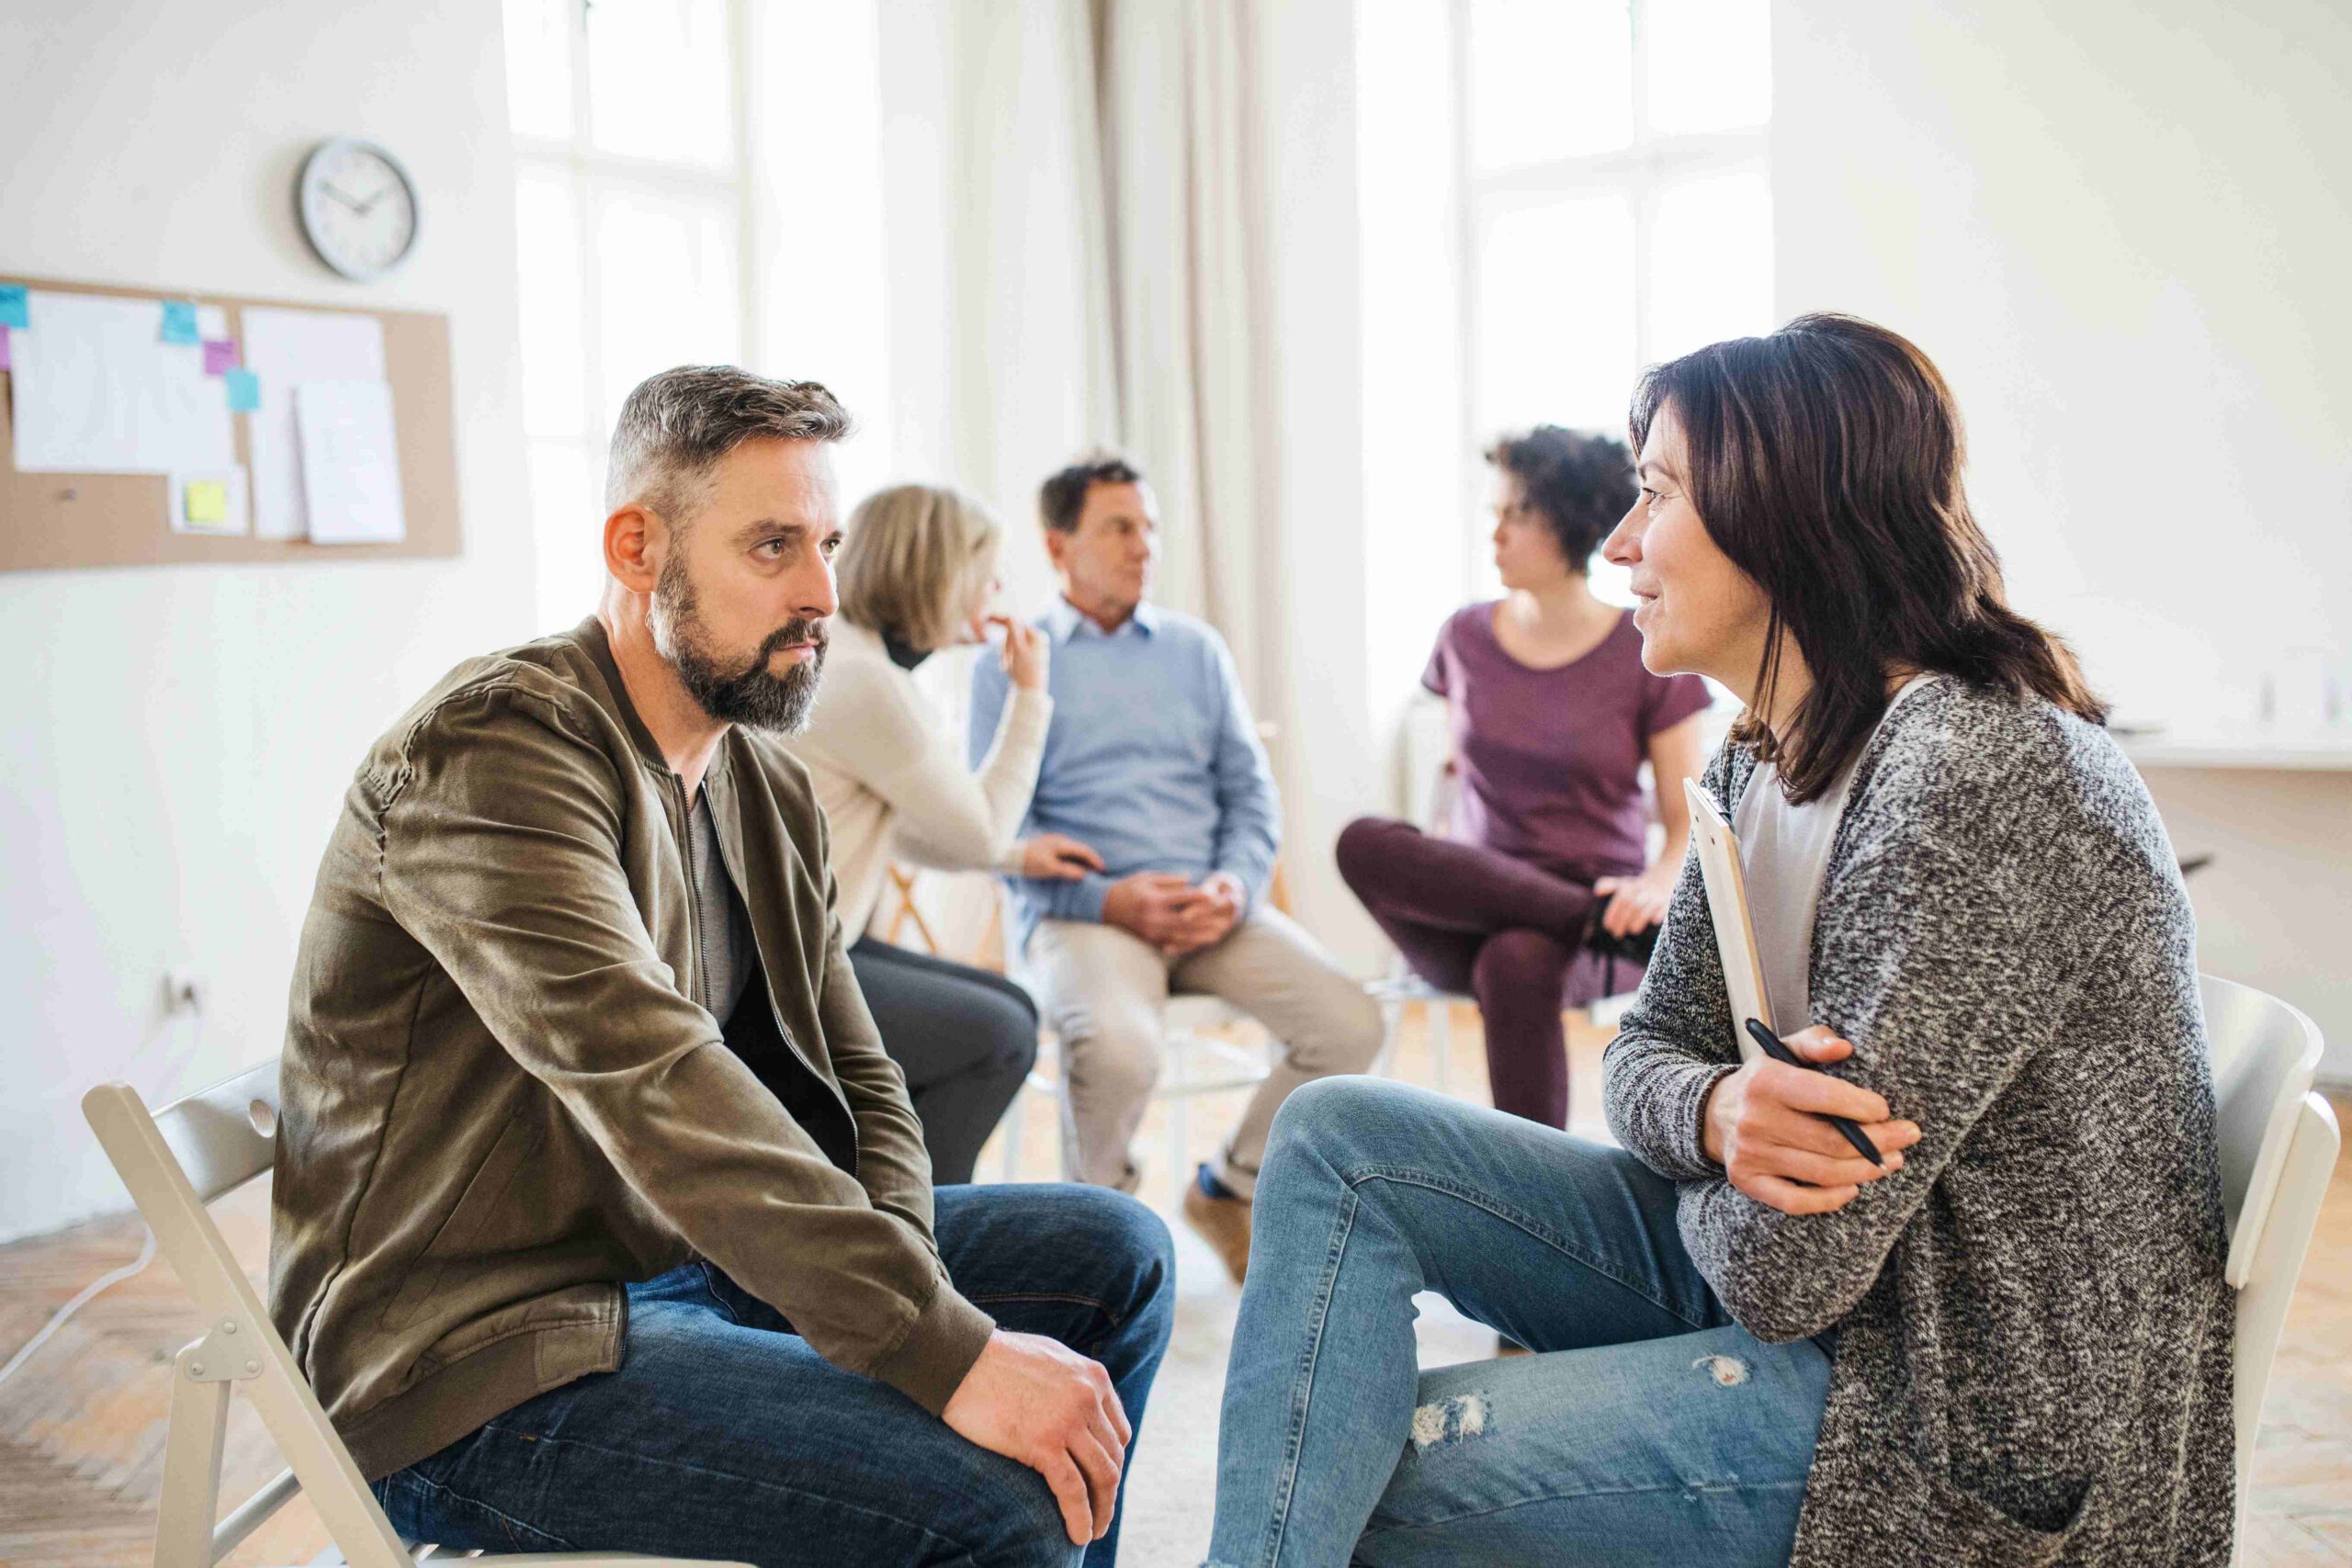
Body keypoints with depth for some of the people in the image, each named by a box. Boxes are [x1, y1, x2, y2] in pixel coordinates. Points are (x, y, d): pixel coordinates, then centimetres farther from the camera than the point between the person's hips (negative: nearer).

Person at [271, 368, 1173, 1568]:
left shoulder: (767, 789, 9)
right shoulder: (489, 748, -19)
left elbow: (850, 1071, 10)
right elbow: (649, 1083, -31)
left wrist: (900, 1280, -11)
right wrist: (946, 1351, -34)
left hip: (684, 1258, 9)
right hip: (488, 1357, -8)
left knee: (1114, 1254, 5)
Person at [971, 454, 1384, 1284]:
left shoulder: (1196, 648, 17)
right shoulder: (1011, 663, 6)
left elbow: (1251, 790, 14)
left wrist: (1235, 886, -7)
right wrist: (1108, 899, -16)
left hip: (1211, 905, 4)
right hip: (1081, 909, -4)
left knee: (1349, 1025, -18)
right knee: (1118, 1049, -35)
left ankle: (1230, 1186, 9)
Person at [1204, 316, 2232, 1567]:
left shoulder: (1977, 777, -26)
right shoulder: (1760, 761, 4)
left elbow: (1786, 1270, -25)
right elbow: (1646, 1050, 6)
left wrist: (1721, 1168, -2)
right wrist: (1721, 1114, -18)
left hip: (1968, 1428, -8)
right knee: (1339, 1137, -4)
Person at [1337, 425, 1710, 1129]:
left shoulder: (1648, 656, -1)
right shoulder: (1466, 640, 10)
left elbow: (1690, 821, 0)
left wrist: (1657, 887, -23)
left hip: (1592, 903, -3)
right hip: (1474, 914, 4)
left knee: (1516, 963, -40)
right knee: (1363, 843, -29)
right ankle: (1606, 922, -31)